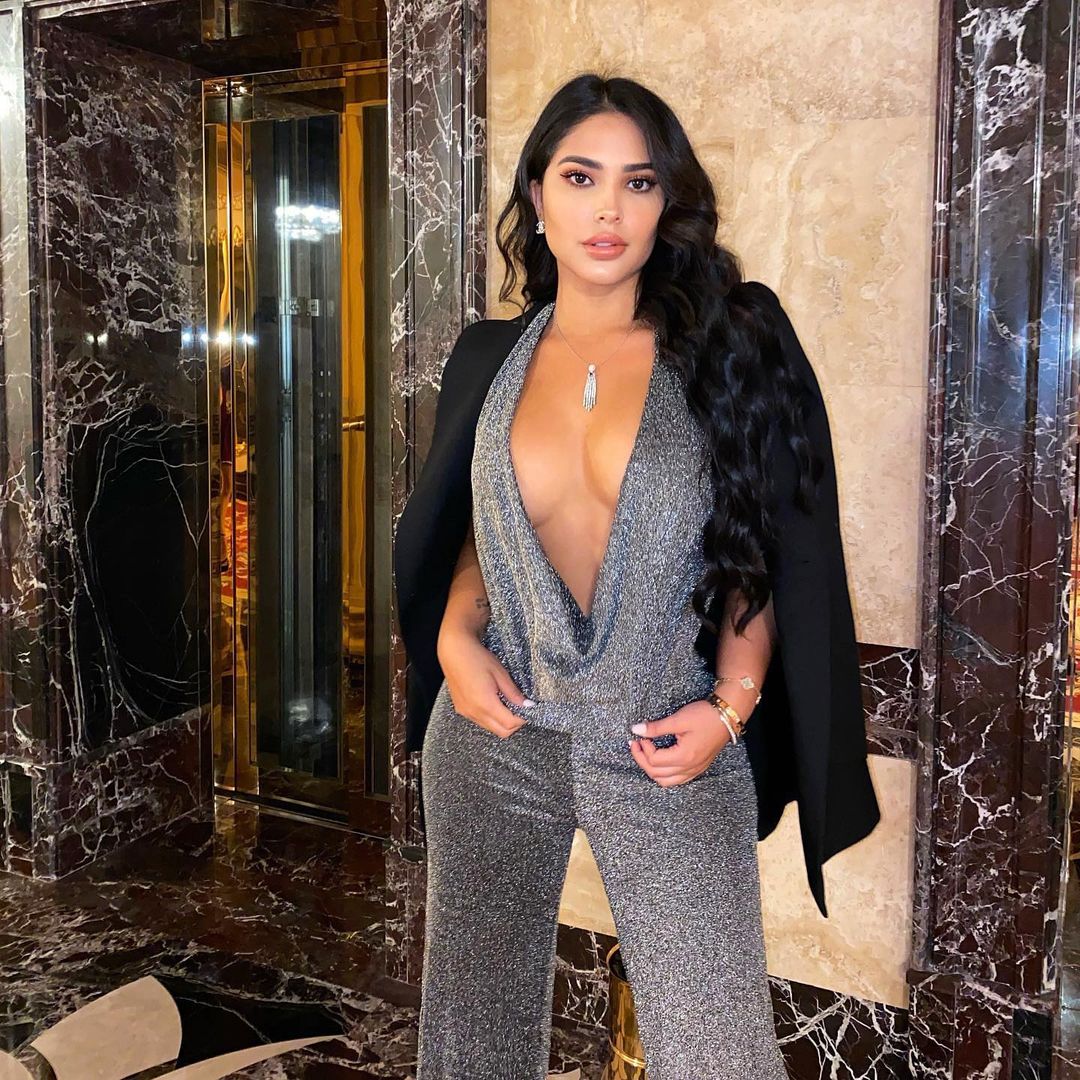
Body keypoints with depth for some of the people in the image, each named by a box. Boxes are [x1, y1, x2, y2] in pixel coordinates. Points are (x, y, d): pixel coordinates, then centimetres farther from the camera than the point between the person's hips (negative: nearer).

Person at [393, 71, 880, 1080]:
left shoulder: (732, 344, -3)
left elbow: (768, 545, 0)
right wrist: (453, 637, -4)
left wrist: (733, 702, -10)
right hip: (495, 736, 3)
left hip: (668, 749, -2)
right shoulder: (488, 358, 4)